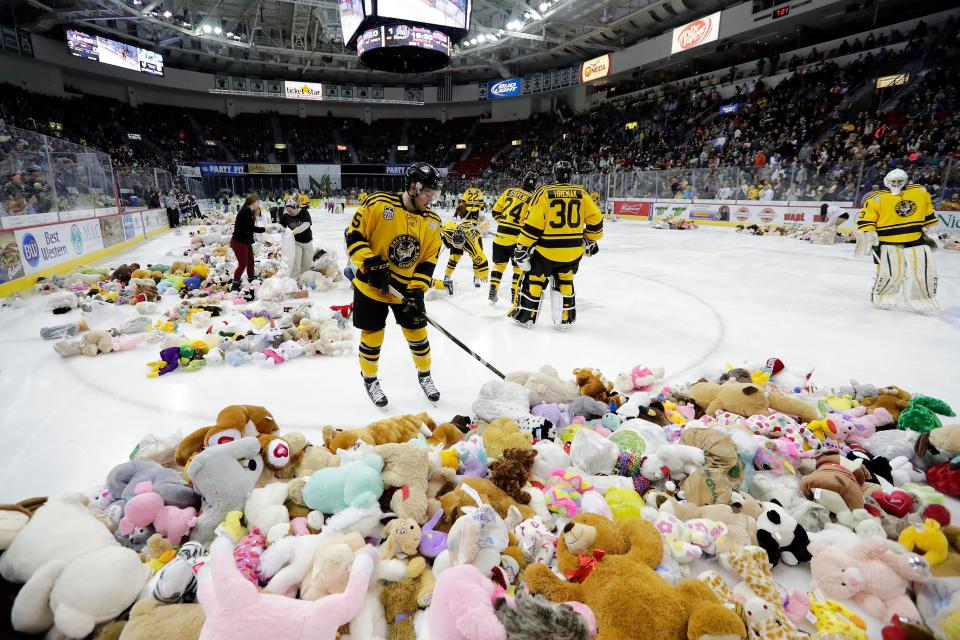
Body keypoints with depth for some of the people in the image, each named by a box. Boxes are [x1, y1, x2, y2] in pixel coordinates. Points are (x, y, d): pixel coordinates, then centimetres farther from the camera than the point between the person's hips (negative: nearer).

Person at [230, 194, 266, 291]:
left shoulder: (249, 211, 12)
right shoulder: (246, 210, -17)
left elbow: (251, 227, 8)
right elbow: (250, 228, -22)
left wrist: (256, 215, 3)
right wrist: (264, 229, -16)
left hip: (245, 241, 10)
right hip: (238, 242, -10)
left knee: (250, 262, 15)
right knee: (243, 264, -5)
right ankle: (235, 286, 3)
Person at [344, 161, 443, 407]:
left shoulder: (432, 221, -4)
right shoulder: (378, 204, -17)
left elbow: (429, 260, -3)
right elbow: (353, 235, -13)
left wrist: (417, 289, -15)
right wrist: (370, 264, -23)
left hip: (407, 287, 3)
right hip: (371, 285, -3)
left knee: (417, 331, 9)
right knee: (372, 334, 7)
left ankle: (424, 374, 33)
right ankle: (370, 379, 31)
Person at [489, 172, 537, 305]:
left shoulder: (509, 191, 5)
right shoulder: (532, 199, -8)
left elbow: (496, 211, 8)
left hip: (501, 235, 4)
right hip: (518, 238, -4)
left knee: (499, 264, 17)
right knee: (519, 268, 9)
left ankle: (492, 294, 20)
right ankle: (515, 297, 9)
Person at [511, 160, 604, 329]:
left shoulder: (544, 192, -7)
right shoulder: (581, 193, 2)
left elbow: (532, 224, -12)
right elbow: (595, 219, 5)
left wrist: (522, 248, -6)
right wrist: (591, 240, 21)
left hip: (547, 250, -3)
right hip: (574, 250, 3)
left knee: (533, 279, 16)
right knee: (565, 281, 24)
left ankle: (525, 316, 24)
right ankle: (565, 319, 25)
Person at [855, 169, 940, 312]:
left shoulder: (920, 192, 8)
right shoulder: (877, 198, -7)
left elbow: (928, 211, 20)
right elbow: (866, 219, -9)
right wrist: (867, 235, -22)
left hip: (916, 239, 5)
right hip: (888, 241, -5)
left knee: (926, 268, 4)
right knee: (891, 272, -12)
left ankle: (923, 299, 19)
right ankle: (881, 297, 10)